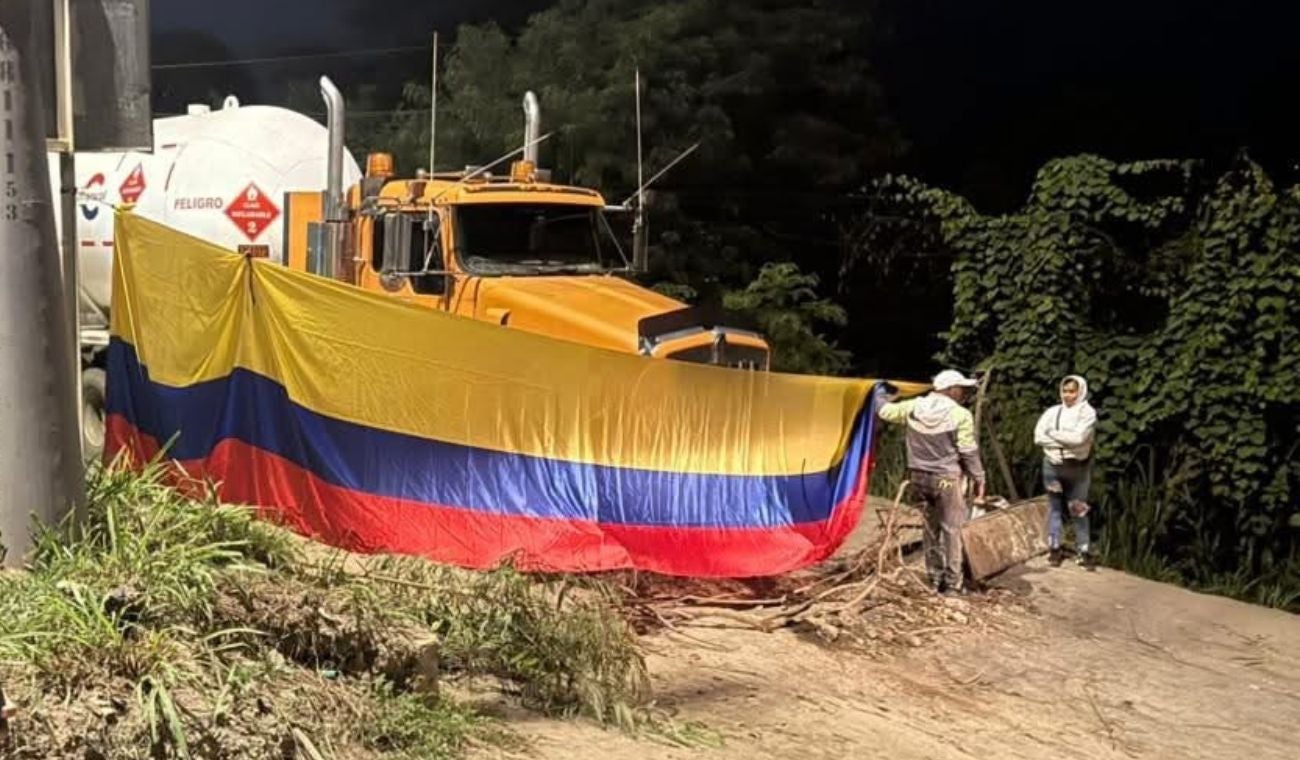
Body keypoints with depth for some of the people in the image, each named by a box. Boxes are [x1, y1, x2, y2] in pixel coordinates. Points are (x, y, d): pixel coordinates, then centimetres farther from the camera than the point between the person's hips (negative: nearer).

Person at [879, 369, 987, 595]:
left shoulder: (914, 407, 1)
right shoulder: (960, 415, -13)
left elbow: (886, 412, 14)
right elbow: (969, 452, -10)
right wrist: (979, 479, 1)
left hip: (919, 476, 6)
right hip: (945, 479, -6)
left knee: (931, 526, 17)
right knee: (952, 527, 2)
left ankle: (934, 577, 23)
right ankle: (952, 583, 3)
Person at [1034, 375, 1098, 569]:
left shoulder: (1087, 412, -5)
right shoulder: (1052, 411, 3)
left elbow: (1078, 438, -20)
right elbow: (1038, 437, -7)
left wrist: (1054, 434, -9)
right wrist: (1065, 442, -15)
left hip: (1077, 467, -2)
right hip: (1053, 465, 3)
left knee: (1079, 510, 3)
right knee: (1055, 508, 9)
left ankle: (1084, 551, 8)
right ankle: (1054, 549, 16)